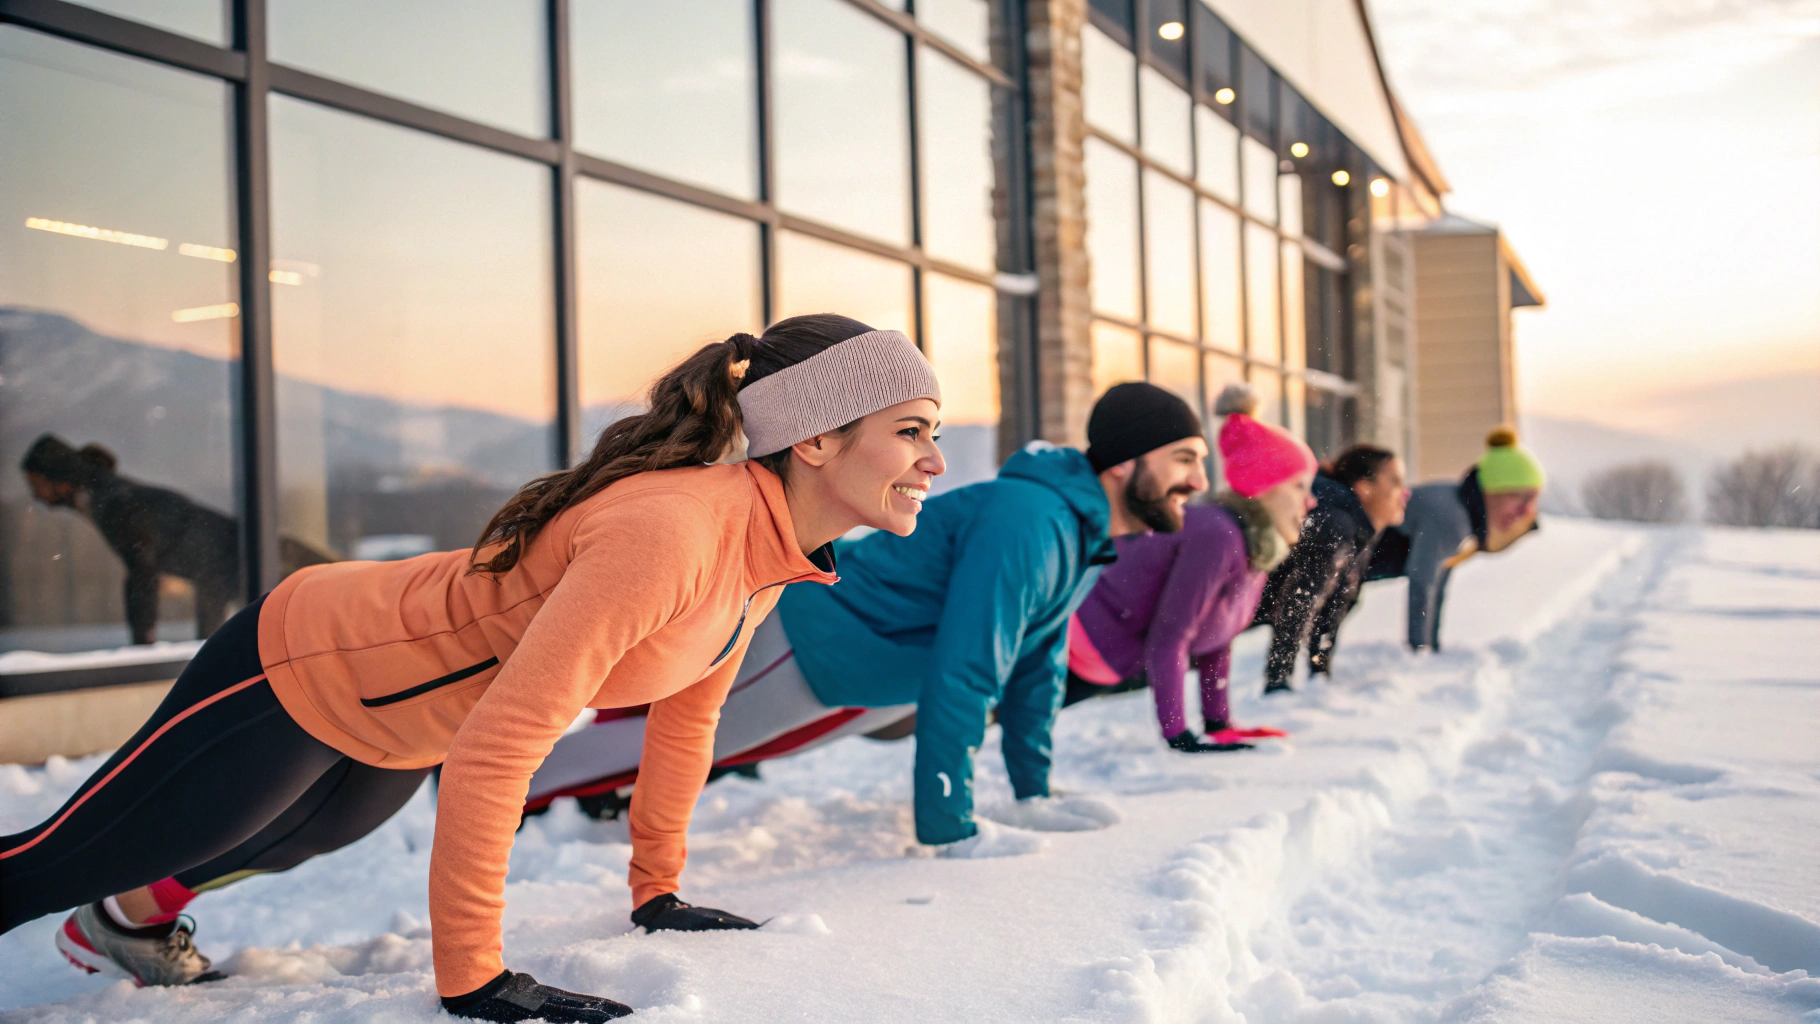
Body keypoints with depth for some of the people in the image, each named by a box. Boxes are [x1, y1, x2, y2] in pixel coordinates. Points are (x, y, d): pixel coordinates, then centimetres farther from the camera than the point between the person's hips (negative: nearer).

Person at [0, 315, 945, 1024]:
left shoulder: (773, 549, -10)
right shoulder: (667, 533, -39)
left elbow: (685, 714, 5)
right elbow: (493, 750, -41)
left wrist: (656, 890, 12)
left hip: (395, 714, 9)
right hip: (297, 671, -9)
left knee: (298, 840, 36)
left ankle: (130, 918, 61)